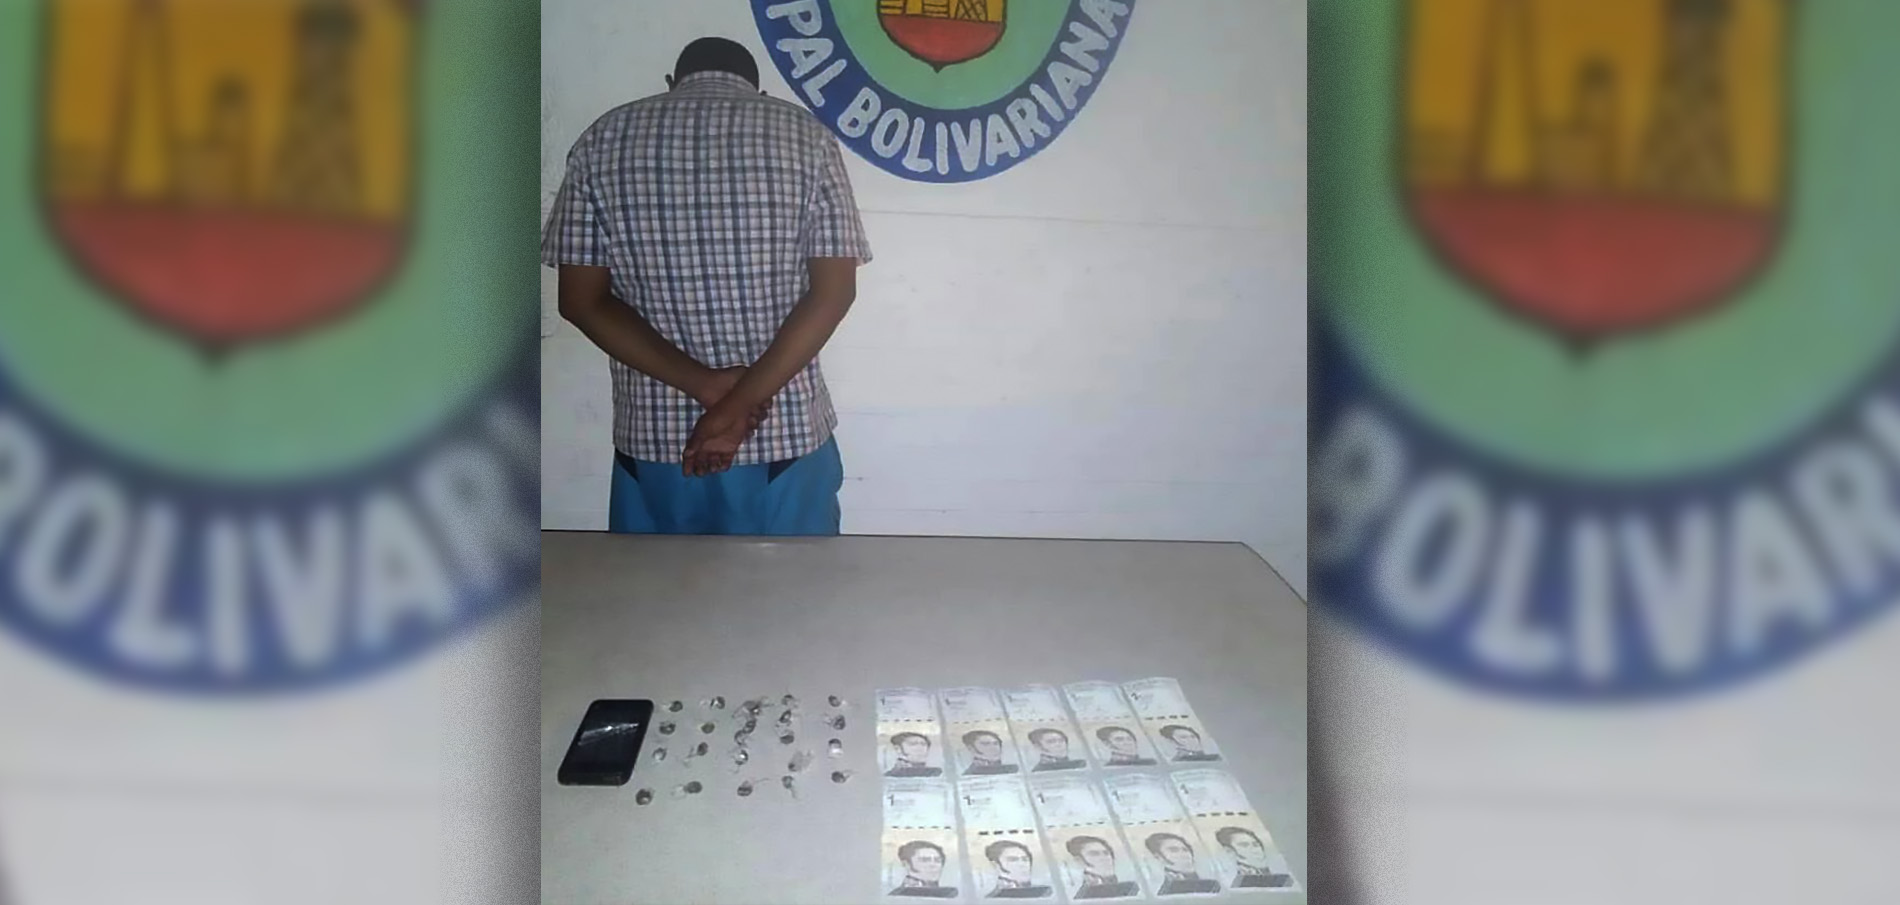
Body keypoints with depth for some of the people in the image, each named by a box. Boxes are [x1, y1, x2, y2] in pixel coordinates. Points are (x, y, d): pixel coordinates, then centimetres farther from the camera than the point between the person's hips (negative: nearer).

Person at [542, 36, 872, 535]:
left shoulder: (604, 140, 1)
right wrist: (742, 402, -15)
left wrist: (703, 383, -11)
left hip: (654, 439, 1)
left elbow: (582, 300, -5)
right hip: (785, 437, -1)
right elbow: (833, 291, -11)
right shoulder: (806, 137, -3)